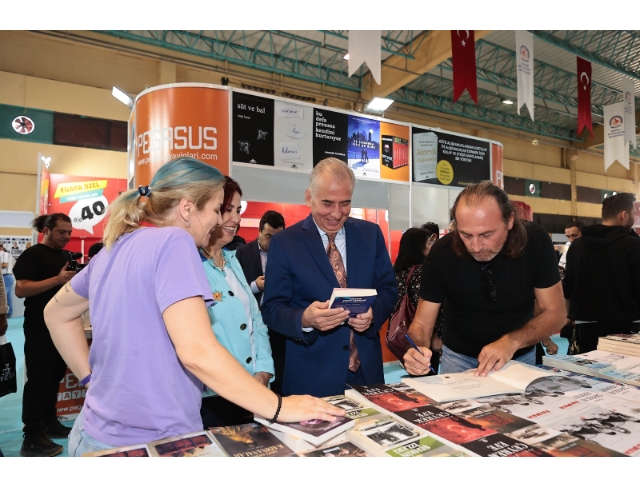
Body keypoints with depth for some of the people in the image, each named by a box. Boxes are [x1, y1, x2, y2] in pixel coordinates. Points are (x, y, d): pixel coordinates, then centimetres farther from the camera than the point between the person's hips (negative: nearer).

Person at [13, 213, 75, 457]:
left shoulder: (67, 256, 14)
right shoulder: (32, 255, -8)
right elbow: (20, 289, -19)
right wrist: (58, 279, -28)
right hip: (40, 329, -7)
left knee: (55, 377, 15)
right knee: (38, 380, -4)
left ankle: (49, 423, 28)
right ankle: (31, 438, 4)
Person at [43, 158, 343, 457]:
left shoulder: (116, 246, 5)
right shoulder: (172, 241, -21)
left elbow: (56, 314, 18)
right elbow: (197, 351, -29)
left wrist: (92, 377, 16)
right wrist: (278, 407, -21)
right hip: (152, 441, -8)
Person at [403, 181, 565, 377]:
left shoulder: (535, 241, -18)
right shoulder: (442, 253, -20)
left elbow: (555, 313, -11)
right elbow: (422, 323, -15)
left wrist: (512, 341, -27)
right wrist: (417, 351, -36)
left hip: (520, 356, 2)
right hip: (459, 357, -1)